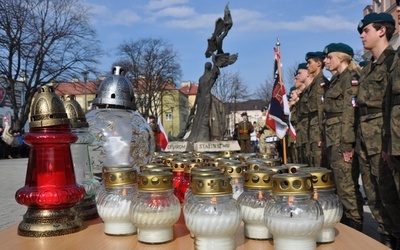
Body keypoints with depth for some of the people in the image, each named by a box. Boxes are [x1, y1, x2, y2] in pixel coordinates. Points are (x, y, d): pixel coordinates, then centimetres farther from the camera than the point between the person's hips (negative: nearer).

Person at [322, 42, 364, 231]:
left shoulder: (350, 78, -8)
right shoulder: (337, 80, 20)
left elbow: (350, 111, -16)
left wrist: (346, 143, -20)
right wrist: (325, 139, 16)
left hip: (343, 140, -10)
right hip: (333, 141, 10)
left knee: (347, 187, -6)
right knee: (340, 185, 15)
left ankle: (355, 228, 4)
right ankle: (344, 222, 25)